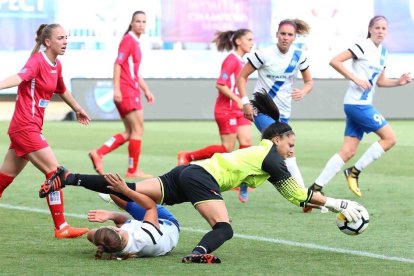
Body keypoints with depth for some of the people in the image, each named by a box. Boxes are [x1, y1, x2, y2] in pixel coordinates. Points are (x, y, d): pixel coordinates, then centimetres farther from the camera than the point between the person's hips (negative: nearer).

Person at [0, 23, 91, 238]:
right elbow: (20, 77, -34)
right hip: (25, 126, -9)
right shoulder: (37, 61, -13)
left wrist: (77, 109, 46)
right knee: (54, 171, -9)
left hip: (30, 128, 9)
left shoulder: (56, 66, 12)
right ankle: (61, 227, -5)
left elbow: (62, 91, 32)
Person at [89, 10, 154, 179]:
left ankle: (98, 153, 5)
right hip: (126, 92, -10)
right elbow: (118, 64, -18)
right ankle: (133, 170, 0)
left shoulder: (135, 42, 18)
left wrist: (146, 90, 25)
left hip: (132, 92, 10)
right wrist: (116, 88, -25)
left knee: (130, 132, 11)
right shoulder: (128, 40, -10)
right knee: (138, 130, -6)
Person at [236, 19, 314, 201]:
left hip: (283, 113, 6)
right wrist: (245, 102, -14)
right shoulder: (264, 54, -12)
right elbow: (242, 77, -5)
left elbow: (309, 81, 11)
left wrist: (303, 92, -13)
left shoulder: (299, 56, 0)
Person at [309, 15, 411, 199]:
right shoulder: (363, 47, -10)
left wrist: (399, 82, 10)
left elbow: (380, 81, 26)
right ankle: (355, 171, -1)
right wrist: (356, 79, -21)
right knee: (390, 138, -7)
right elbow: (334, 61, -17)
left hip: (363, 105, 8)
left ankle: (316, 187, 2)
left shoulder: (382, 52, 16)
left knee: (348, 151, 3)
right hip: (357, 103, -8)